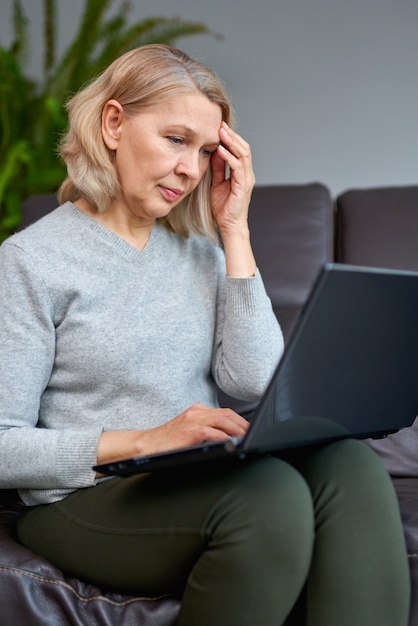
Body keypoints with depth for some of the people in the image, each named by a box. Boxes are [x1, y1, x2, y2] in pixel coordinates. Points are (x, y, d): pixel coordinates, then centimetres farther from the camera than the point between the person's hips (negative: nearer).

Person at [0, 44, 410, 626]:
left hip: (203, 479, 5)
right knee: (269, 490, -31)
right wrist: (147, 441, -19)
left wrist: (235, 231, -2)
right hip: (88, 499, -4)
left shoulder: (198, 250, 11)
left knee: (350, 466, -23)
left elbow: (255, 382, -4)